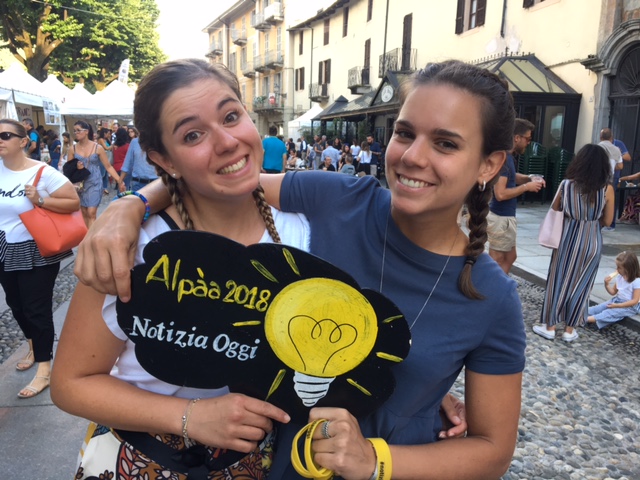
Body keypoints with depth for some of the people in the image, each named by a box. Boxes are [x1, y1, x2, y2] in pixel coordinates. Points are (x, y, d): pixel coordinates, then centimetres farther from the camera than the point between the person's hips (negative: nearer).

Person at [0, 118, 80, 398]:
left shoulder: (43, 173, -14)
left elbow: (74, 202, -12)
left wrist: (41, 200, -23)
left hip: (36, 252, -6)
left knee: (37, 309, 1)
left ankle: (44, 369, 13)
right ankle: (34, 346, 44)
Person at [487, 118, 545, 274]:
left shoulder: (508, 156, 9)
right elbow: (500, 194, -28)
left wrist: (530, 178, 9)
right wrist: (526, 187, -17)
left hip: (506, 216, 10)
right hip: (501, 218, -10)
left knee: (510, 257, 20)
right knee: (496, 262, 2)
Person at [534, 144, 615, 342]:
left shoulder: (566, 185, -9)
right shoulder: (607, 189, -9)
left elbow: (554, 211, 4)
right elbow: (607, 221, -1)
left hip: (567, 238, 0)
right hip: (591, 241, 0)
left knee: (558, 281, 11)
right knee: (580, 284, 11)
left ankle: (550, 326, 18)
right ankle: (569, 329, 21)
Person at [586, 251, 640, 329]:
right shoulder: (619, 277, 2)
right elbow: (613, 292, 10)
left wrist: (617, 305, -27)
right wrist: (607, 284, -10)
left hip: (630, 306, -8)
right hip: (617, 300, 8)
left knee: (611, 312, -28)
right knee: (600, 307, -11)